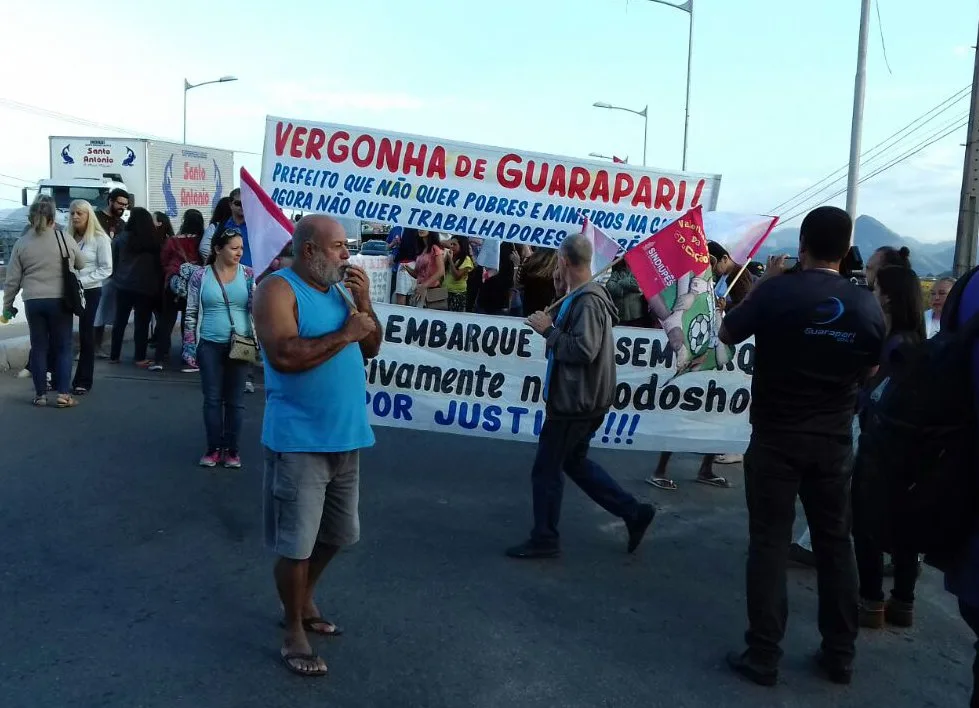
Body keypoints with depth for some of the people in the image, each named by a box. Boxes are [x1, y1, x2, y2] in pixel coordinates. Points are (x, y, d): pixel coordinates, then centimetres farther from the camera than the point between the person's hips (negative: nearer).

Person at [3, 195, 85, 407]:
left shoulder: (22, 243, 1)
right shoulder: (65, 239, -5)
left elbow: (12, 279, 4)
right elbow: (81, 264, 11)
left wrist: (7, 304, 15)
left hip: (33, 302, 2)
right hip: (60, 301, -2)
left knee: (39, 347, 10)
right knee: (63, 347, 5)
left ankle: (40, 394, 13)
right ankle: (63, 394, 1)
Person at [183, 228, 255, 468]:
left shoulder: (248, 275, 0)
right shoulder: (200, 276, -2)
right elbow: (191, 313, 3)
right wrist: (190, 346, -1)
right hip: (210, 345, 0)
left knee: (235, 400, 7)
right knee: (212, 399, 6)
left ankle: (231, 448, 18)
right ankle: (213, 447, 17)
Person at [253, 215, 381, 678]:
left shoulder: (338, 290, 12)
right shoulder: (278, 289, -11)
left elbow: (370, 349, 11)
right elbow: (283, 355, -26)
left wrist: (364, 304, -4)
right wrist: (345, 333, -20)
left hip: (346, 436, 8)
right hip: (299, 440, -8)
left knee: (336, 534, 21)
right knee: (297, 542, 2)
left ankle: (305, 601, 43)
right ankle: (294, 634, 21)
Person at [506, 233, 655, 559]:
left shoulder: (587, 302, -21)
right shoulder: (581, 297, 11)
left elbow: (583, 349, -28)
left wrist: (548, 329, -18)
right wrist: (562, 293, 10)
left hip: (575, 402, -11)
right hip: (578, 398, 11)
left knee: (546, 469, 2)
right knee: (575, 462, 20)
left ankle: (544, 540, 16)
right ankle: (634, 512, 22)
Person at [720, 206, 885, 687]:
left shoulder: (777, 292, -15)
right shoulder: (867, 305, -4)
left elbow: (727, 334, 2)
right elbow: (869, 370, 11)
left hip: (776, 437, -3)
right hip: (833, 441, 3)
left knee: (769, 542, 4)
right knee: (835, 543, 14)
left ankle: (763, 656, 9)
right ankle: (839, 655, 24)